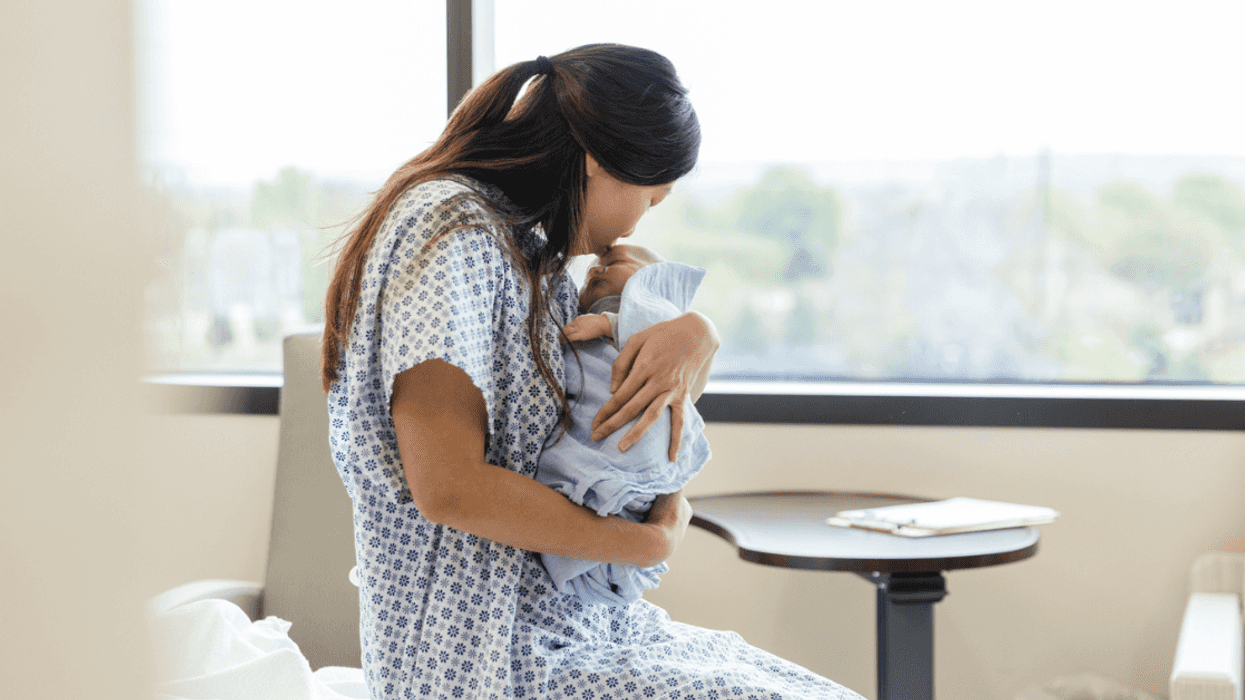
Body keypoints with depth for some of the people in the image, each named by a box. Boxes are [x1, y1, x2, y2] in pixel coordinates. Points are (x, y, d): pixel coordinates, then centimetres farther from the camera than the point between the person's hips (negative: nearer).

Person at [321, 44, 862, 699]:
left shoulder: (528, 250, 13)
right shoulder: (447, 230, -15)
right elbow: (448, 486, -24)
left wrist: (693, 336, -6)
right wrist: (656, 540, -13)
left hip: (572, 628, 9)